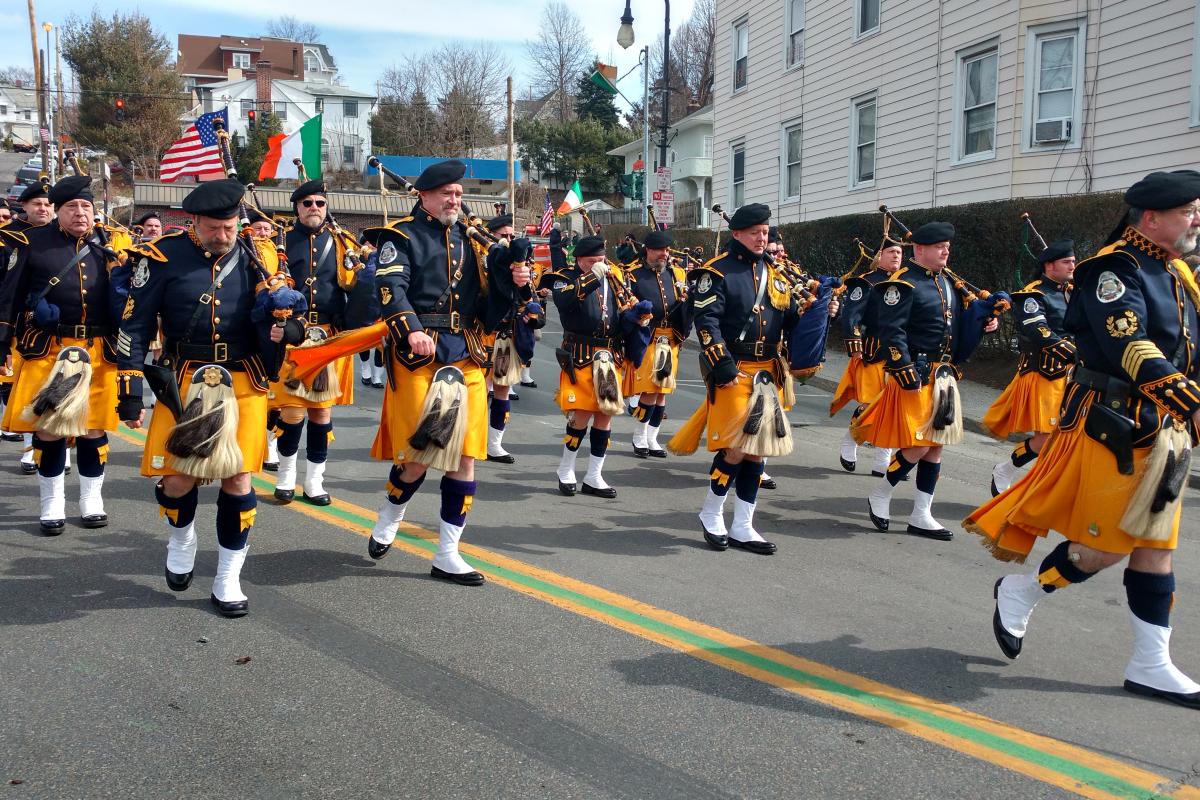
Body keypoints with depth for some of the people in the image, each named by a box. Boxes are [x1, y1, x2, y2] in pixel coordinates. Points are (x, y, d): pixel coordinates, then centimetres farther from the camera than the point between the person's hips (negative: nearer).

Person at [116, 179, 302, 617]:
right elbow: (134, 328, 0)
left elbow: (278, 316, 8)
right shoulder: (163, 257, -4)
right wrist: (129, 392, -3)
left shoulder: (256, 257, 2)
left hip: (244, 383, 1)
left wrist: (286, 327, -17)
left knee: (238, 478, -1)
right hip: (184, 381, -1)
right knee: (177, 479, -5)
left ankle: (228, 580, 14)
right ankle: (182, 538, 31)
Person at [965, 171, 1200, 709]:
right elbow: (1129, 347, -28)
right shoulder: (1115, 269, -13)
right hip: (1115, 428, -9)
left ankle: (1151, 666, 17)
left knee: (1155, 548, 9)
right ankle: (1020, 592, 20)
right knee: (1108, 545, -3)